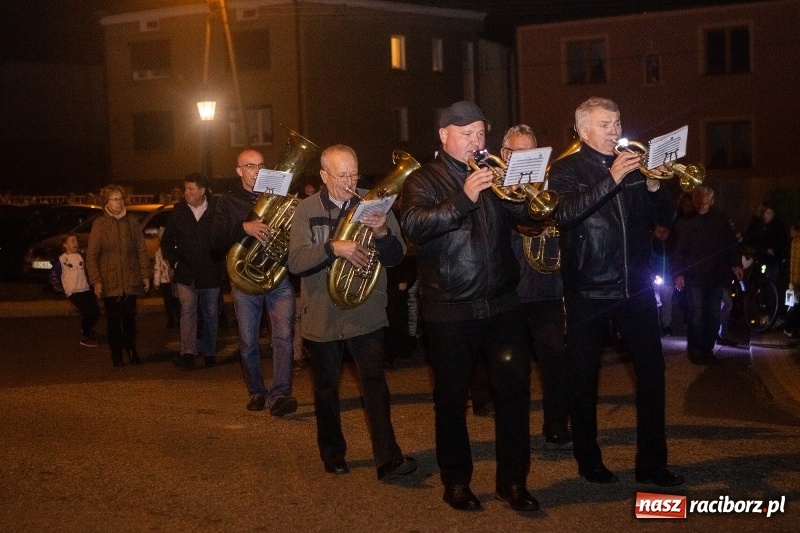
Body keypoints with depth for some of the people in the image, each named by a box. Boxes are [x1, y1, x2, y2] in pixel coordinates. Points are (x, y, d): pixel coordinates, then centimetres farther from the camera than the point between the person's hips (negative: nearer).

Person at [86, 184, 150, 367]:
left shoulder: (132, 221, 5)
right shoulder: (99, 224, -1)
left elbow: (141, 250, 8)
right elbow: (91, 255, -1)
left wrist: (145, 275, 4)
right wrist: (96, 280, -8)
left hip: (131, 281, 2)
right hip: (110, 282, -2)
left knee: (130, 318, 5)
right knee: (113, 320, 3)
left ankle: (131, 350, 20)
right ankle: (116, 354, 13)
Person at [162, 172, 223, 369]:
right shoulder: (178, 211, 0)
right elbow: (167, 241, 9)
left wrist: (220, 262, -7)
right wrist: (175, 262, 0)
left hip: (210, 274, -1)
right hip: (186, 273, 1)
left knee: (210, 314, 10)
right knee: (188, 311, -6)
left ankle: (209, 352, 22)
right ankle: (188, 353, -8)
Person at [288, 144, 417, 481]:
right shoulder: (307, 210, -1)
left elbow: (397, 257, -2)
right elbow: (296, 262, -12)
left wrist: (383, 232, -22)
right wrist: (334, 247, -27)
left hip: (366, 314, -1)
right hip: (321, 317, 1)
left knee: (375, 383, -10)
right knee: (326, 389, 12)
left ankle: (388, 460, -11)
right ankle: (333, 455, 27)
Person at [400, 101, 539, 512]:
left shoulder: (495, 174, 12)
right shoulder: (424, 180, -1)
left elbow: (529, 214, 3)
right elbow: (414, 225, -21)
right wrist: (464, 198, -32)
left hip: (501, 304, 3)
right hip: (449, 311, -3)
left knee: (515, 389, 3)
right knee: (451, 398, 6)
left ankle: (513, 481, 15)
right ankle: (456, 482, 21)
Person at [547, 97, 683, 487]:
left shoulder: (634, 165, 10)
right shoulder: (566, 170, -2)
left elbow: (666, 218, 9)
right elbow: (564, 214, -22)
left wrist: (654, 187, -11)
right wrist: (612, 179, -29)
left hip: (636, 288, 4)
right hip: (588, 291, -4)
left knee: (652, 371, 4)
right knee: (584, 377, 5)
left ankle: (652, 464, 15)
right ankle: (589, 461, 21)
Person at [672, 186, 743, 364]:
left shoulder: (720, 219, 7)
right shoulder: (686, 222, -2)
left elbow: (731, 243, 9)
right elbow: (679, 249, -5)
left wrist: (736, 264, -2)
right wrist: (678, 273, -11)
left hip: (716, 275, 3)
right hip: (694, 276, -3)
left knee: (713, 315, 9)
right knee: (696, 315, -6)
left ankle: (708, 349, 19)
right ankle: (695, 350, 5)